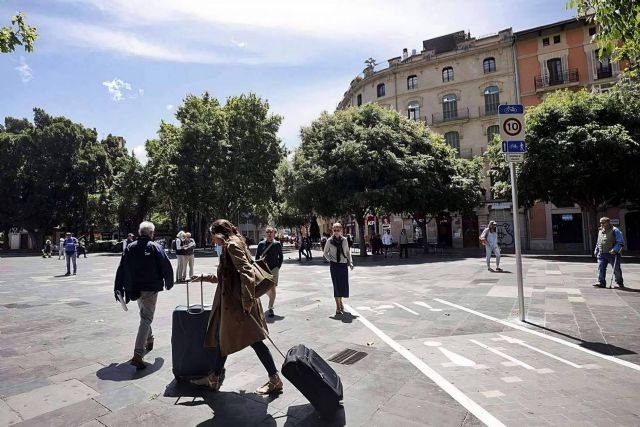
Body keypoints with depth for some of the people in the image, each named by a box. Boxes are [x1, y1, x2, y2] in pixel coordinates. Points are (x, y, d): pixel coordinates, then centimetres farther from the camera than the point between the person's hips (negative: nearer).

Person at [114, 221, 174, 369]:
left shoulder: (129, 248, 4)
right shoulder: (155, 247, -9)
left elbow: (121, 270, 5)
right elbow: (166, 267, -9)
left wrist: (118, 289, 11)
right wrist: (169, 283, 7)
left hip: (134, 289, 5)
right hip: (150, 288, -5)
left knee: (144, 315, 26)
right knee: (146, 319, -5)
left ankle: (149, 340, 44)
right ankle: (137, 355, -14)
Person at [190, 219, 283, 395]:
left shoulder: (232, 244, -12)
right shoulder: (232, 245, 18)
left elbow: (246, 271, -24)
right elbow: (224, 277, 28)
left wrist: (248, 299, -26)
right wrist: (203, 277, 34)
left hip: (238, 301, -10)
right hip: (229, 301, 10)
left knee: (254, 340, -4)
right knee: (222, 337, 17)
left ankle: (275, 380, 7)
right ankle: (214, 378, 32)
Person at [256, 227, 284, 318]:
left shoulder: (277, 244, -2)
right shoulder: (261, 244, 0)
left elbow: (281, 257, 6)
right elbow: (257, 256, 8)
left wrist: (278, 267, -2)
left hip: (274, 269, -2)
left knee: (272, 289, -6)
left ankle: (270, 308, 4)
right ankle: (272, 299, 44)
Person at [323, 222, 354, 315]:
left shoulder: (344, 240, 5)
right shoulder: (329, 241, -1)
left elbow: (348, 252, 14)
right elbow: (326, 253, 9)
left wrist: (350, 262, 5)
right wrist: (330, 259, -4)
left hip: (344, 264, 3)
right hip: (334, 265, -3)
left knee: (344, 284, 7)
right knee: (336, 284, -4)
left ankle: (340, 301, 34)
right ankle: (338, 307, 3)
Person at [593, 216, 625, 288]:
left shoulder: (615, 230, -5)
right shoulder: (600, 231, 15)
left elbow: (620, 242, -10)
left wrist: (615, 250, -22)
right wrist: (596, 250, 20)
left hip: (612, 254, -5)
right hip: (602, 254, 5)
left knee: (616, 269, 5)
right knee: (601, 268, -2)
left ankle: (620, 283, 19)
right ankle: (601, 282, 2)